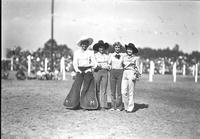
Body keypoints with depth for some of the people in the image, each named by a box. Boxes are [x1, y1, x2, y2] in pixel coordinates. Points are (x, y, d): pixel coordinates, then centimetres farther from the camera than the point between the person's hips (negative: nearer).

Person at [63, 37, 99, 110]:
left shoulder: (91, 52, 6)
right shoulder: (76, 52, 10)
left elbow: (94, 63, 3)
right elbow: (75, 63, 6)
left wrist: (90, 69, -11)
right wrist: (77, 70, -8)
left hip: (88, 71, -1)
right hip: (79, 71, 1)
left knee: (87, 87, -6)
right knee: (77, 87, -6)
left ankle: (86, 105, -3)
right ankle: (73, 103, 0)